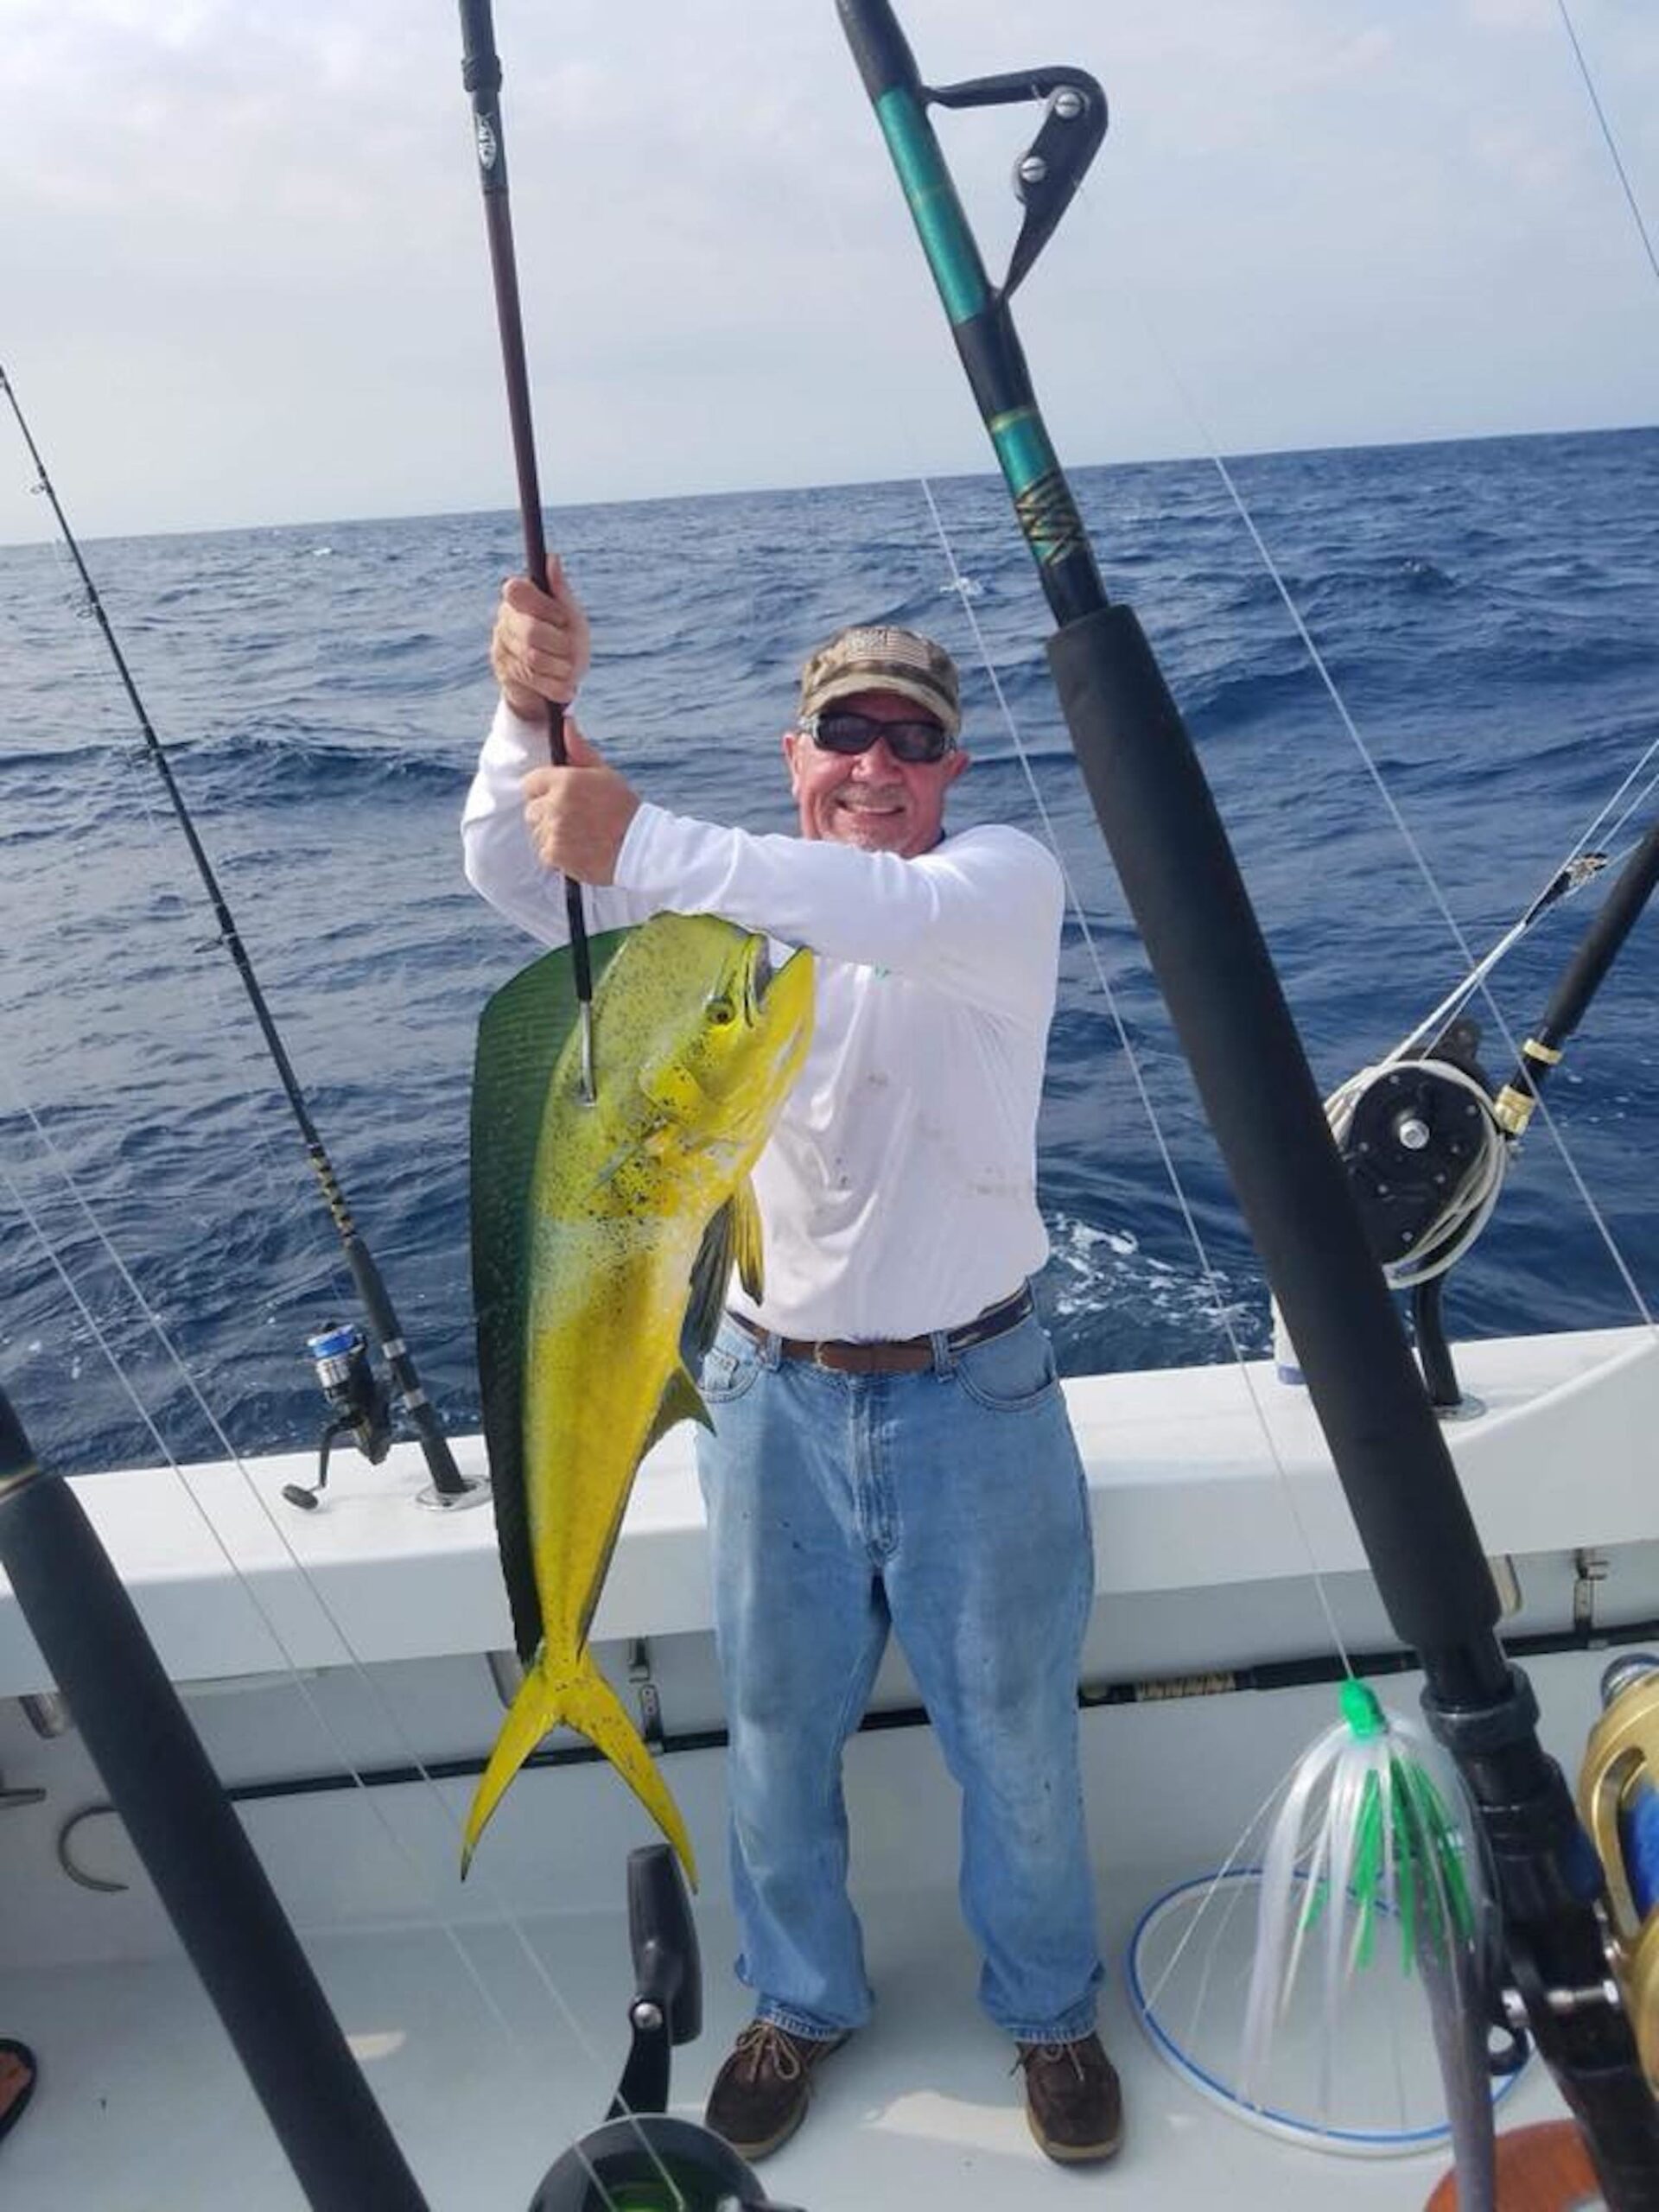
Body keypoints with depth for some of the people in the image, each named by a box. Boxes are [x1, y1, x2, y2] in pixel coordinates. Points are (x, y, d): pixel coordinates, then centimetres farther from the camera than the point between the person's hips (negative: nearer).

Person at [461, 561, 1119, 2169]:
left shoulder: (1007, 879, -9)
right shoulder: (728, 888, 1)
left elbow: (900, 916, -34)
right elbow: (513, 873, -13)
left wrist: (646, 846, -43)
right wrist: (530, 711, -33)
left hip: (974, 1391, -2)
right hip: (776, 1394, 3)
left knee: (1014, 1735, 16)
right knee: (776, 1731, 19)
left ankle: (1048, 2008, 44)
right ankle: (801, 1999, 46)